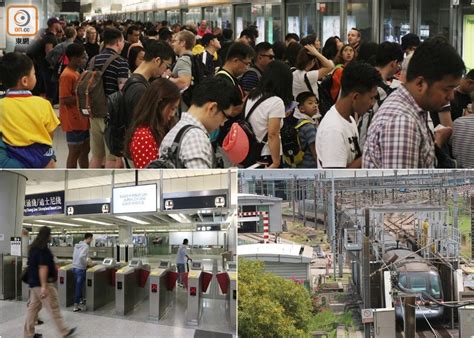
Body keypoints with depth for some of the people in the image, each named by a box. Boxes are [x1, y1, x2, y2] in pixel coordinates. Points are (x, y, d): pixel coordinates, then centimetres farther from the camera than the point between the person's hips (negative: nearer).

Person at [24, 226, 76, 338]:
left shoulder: (33, 247, 12)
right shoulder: (43, 249, -19)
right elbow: (43, 267, -25)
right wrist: (44, 286, -28)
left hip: (33, 282, 10)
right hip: (43, 283, -10)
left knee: (33, 307, 11)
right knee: (54, 309, -1)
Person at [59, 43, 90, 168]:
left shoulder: (76, 73, 13)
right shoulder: (67, 76, -17)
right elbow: (64, 100, -22)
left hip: (82, 119, 10)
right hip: (73, 121, -10)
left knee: (85, 149, 16)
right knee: (74, 152, -2)